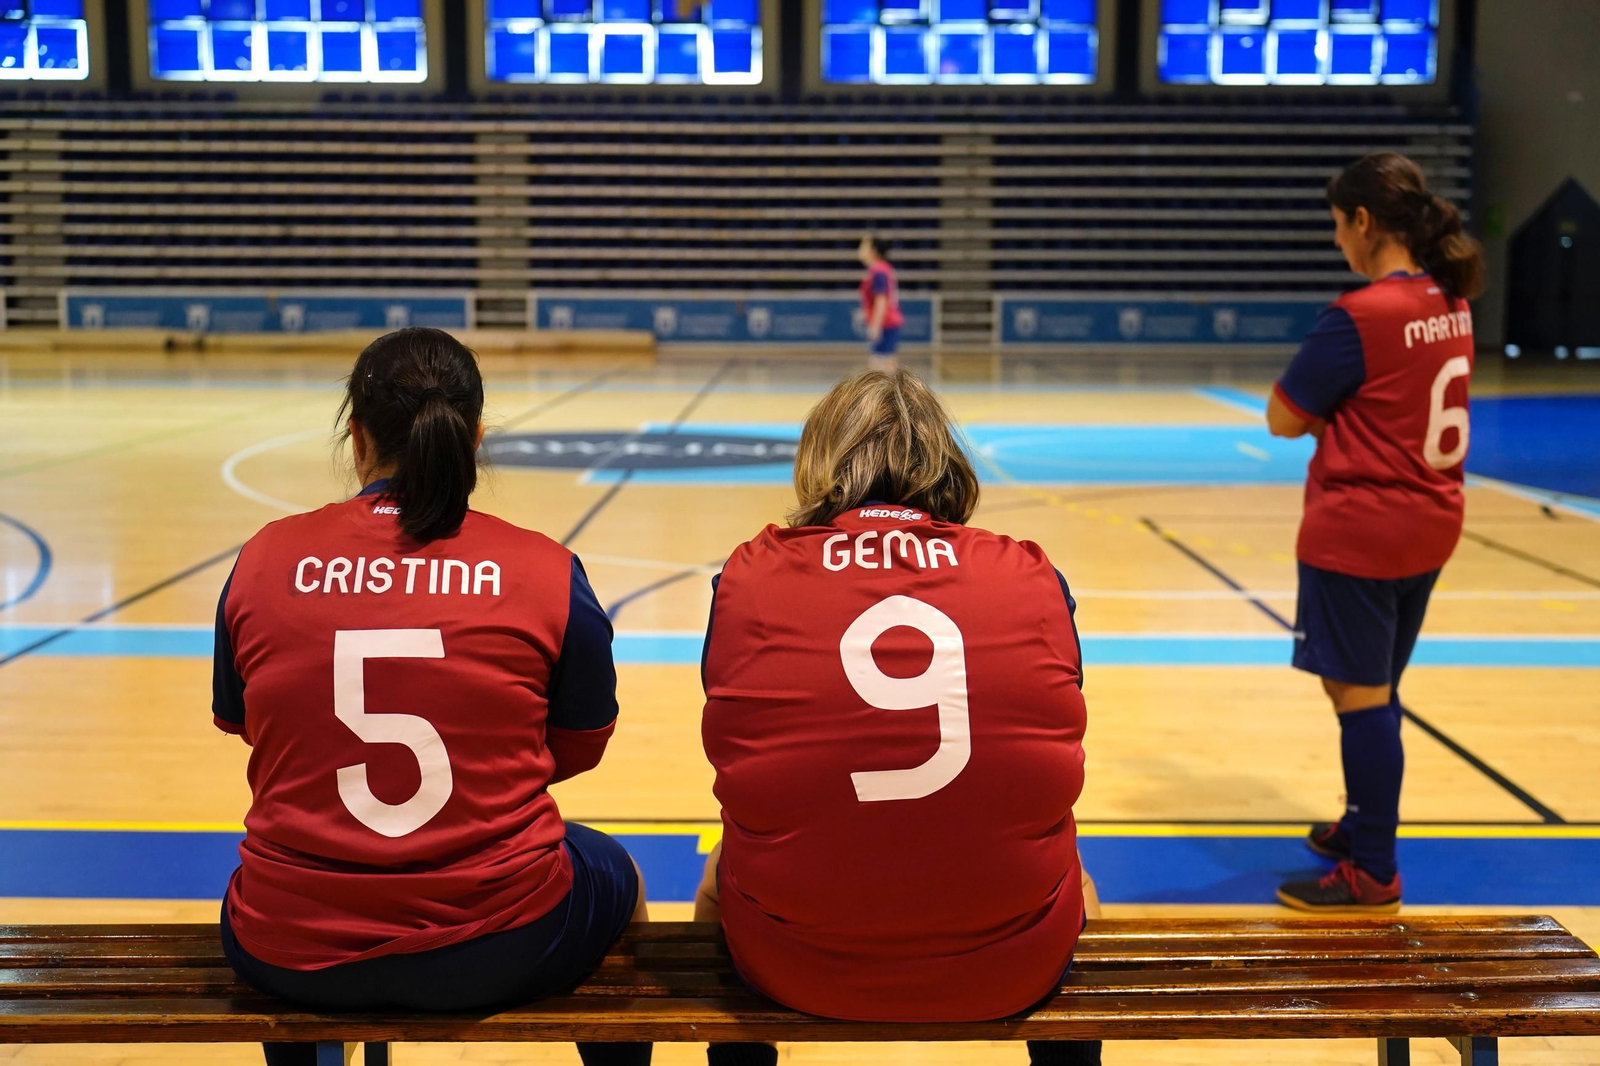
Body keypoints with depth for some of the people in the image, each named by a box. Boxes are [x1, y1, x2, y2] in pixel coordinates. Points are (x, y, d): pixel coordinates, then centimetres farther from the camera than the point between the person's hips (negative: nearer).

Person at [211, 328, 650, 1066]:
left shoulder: (264, 560, -5)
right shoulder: (547, 572, -10)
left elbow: (240, 723, 11)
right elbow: (578, 751, 3)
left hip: (289, 956, 2)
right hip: (496, 952, -2)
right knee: (617, 879, 32)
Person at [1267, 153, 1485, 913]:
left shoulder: (1360, 316, -19)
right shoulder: (1450, 305, 6)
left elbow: (1284, 420, -12)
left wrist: (1320, 412, 5)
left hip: (1358, 534, -8)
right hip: (1429, 525, 8)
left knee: (1360, 696, 0)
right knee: (1375, 691, 20)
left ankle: (1372, 873, 8)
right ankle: (1364, 828, 35)